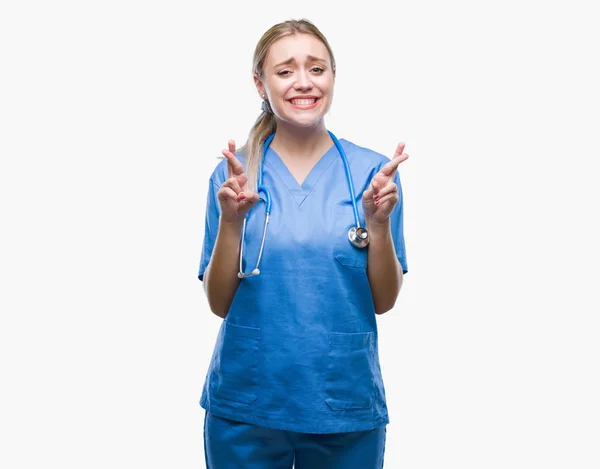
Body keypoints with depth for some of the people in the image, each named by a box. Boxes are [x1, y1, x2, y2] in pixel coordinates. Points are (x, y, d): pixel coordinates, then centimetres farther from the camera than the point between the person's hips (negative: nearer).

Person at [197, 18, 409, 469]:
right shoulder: (233, 173, -2)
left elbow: (384, 301, -1)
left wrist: (379, 223, -16)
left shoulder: (373, 171, -3)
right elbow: (219, 303, -3)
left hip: (347, 406, 0)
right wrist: (231, 221, -17)